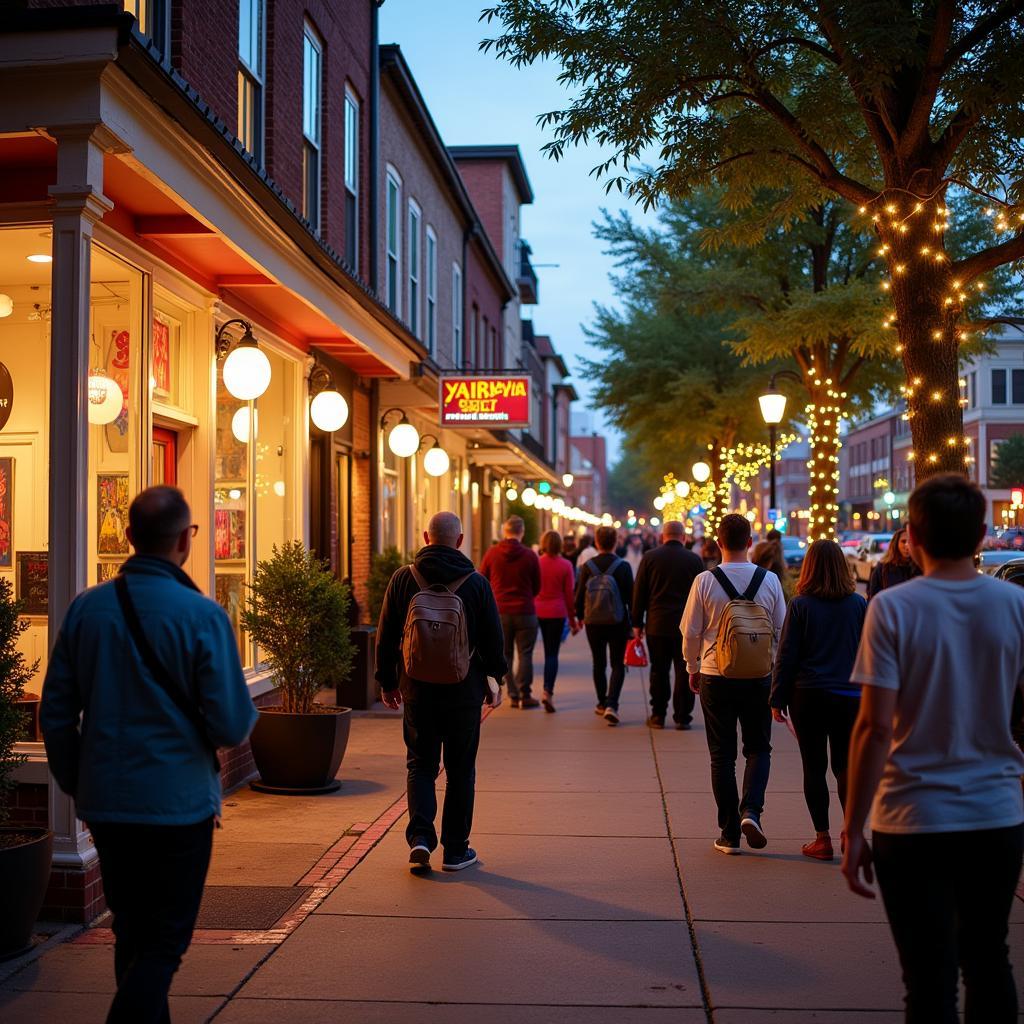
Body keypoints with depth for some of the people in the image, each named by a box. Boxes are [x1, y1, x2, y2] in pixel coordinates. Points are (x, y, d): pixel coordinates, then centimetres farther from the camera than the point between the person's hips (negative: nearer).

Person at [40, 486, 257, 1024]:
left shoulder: (86, 607, 0)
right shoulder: (201, 614, -15)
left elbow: (56, 713, 5)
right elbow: (232, 725, -15)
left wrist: (76, 784, 17)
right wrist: (243, 713, 8)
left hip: (104, 803, 5)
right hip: (178, 803, -5)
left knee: (132, 934, 21)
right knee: (163, 943, 5)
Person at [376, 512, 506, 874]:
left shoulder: (403, 579, -2)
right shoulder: (476, 583, -5)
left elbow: (386, 637, 2)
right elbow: (493, 639, 0)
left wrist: (387, 681, 12)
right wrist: (494, 680, 13)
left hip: (417, 688, 1)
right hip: (463, 689, -1)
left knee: (421, 765, 11)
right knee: (460, 769, 9)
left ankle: (420, 837, -5)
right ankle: (456, 850, 14)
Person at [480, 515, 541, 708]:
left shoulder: (492, 554, -3)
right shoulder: (530, 555, -6)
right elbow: (537, 587, 3)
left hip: (499, 612, 2)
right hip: (525, 612, -2)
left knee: (505, 655, 10)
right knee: (525, 654, 6)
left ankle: (513, 696, 9)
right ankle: (525, 695, 4)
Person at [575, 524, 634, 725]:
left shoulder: (587, 567, -5)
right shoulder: (623, 566, -9)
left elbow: (579, 595, 0)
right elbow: (631, 596, -7)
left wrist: (580, 616, 16)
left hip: (593, 623, 2)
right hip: (618, 623, -2)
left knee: (599, 664, 16)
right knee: (617, 665, 4)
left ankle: (602, 702, 26)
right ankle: (611, 705, -12)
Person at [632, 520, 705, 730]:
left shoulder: (650, 557, 0)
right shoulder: (695, 560, 0)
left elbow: (639, 592, 2)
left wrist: (637, 622, 8)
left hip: (656, 624, 0)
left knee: (659, 671, 7)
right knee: (684, 672, 5)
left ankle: (658, 716, 11)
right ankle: (682, 717, 7)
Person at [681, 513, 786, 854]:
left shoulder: (704, 581, -8)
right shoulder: (770, 580, -4)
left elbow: (691, 633, -3)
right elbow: (781, 631, 3)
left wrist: (693, 669, 14)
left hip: (715, 677, -1)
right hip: (759, 677, 1)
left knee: (722, 755, 8)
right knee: (758, 749, 16)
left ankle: (729, 833, 11)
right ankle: (750, 810, -6)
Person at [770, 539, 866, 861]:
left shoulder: (801, 605, -7)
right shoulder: (859, 604, 0)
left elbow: (786, 656, -6)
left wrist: (778, 699, 2)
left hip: (809, 695, -2)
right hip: (850, 696, 3)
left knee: (814, 767, 5)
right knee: (845, 765, 15)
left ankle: (822, 839, 7)